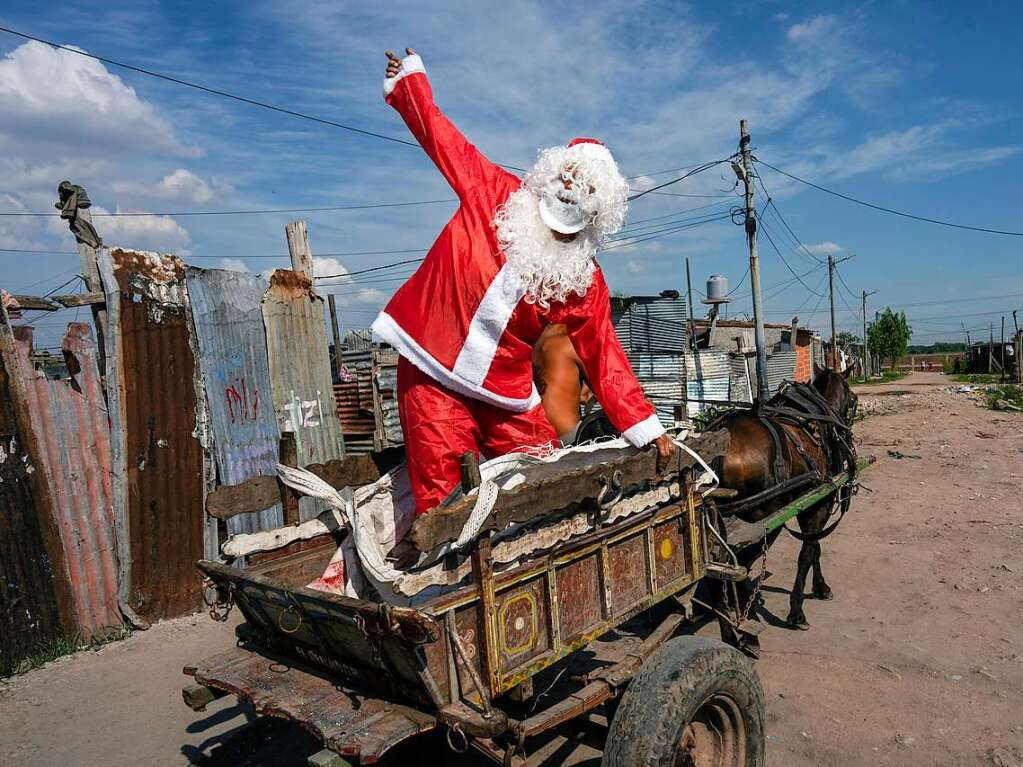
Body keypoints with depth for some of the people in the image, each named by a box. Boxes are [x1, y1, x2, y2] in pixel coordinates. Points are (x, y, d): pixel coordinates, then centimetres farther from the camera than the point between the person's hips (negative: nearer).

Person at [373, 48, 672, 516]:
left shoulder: (585, 281, 0)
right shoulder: (492, 194, -3)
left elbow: (603, 357, 1)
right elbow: (442, 137, 9)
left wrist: (645, 428, -2)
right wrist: (408, 80, 18)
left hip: (506, 395, 3)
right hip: (433, 375, -2)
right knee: (442, 500, -4)